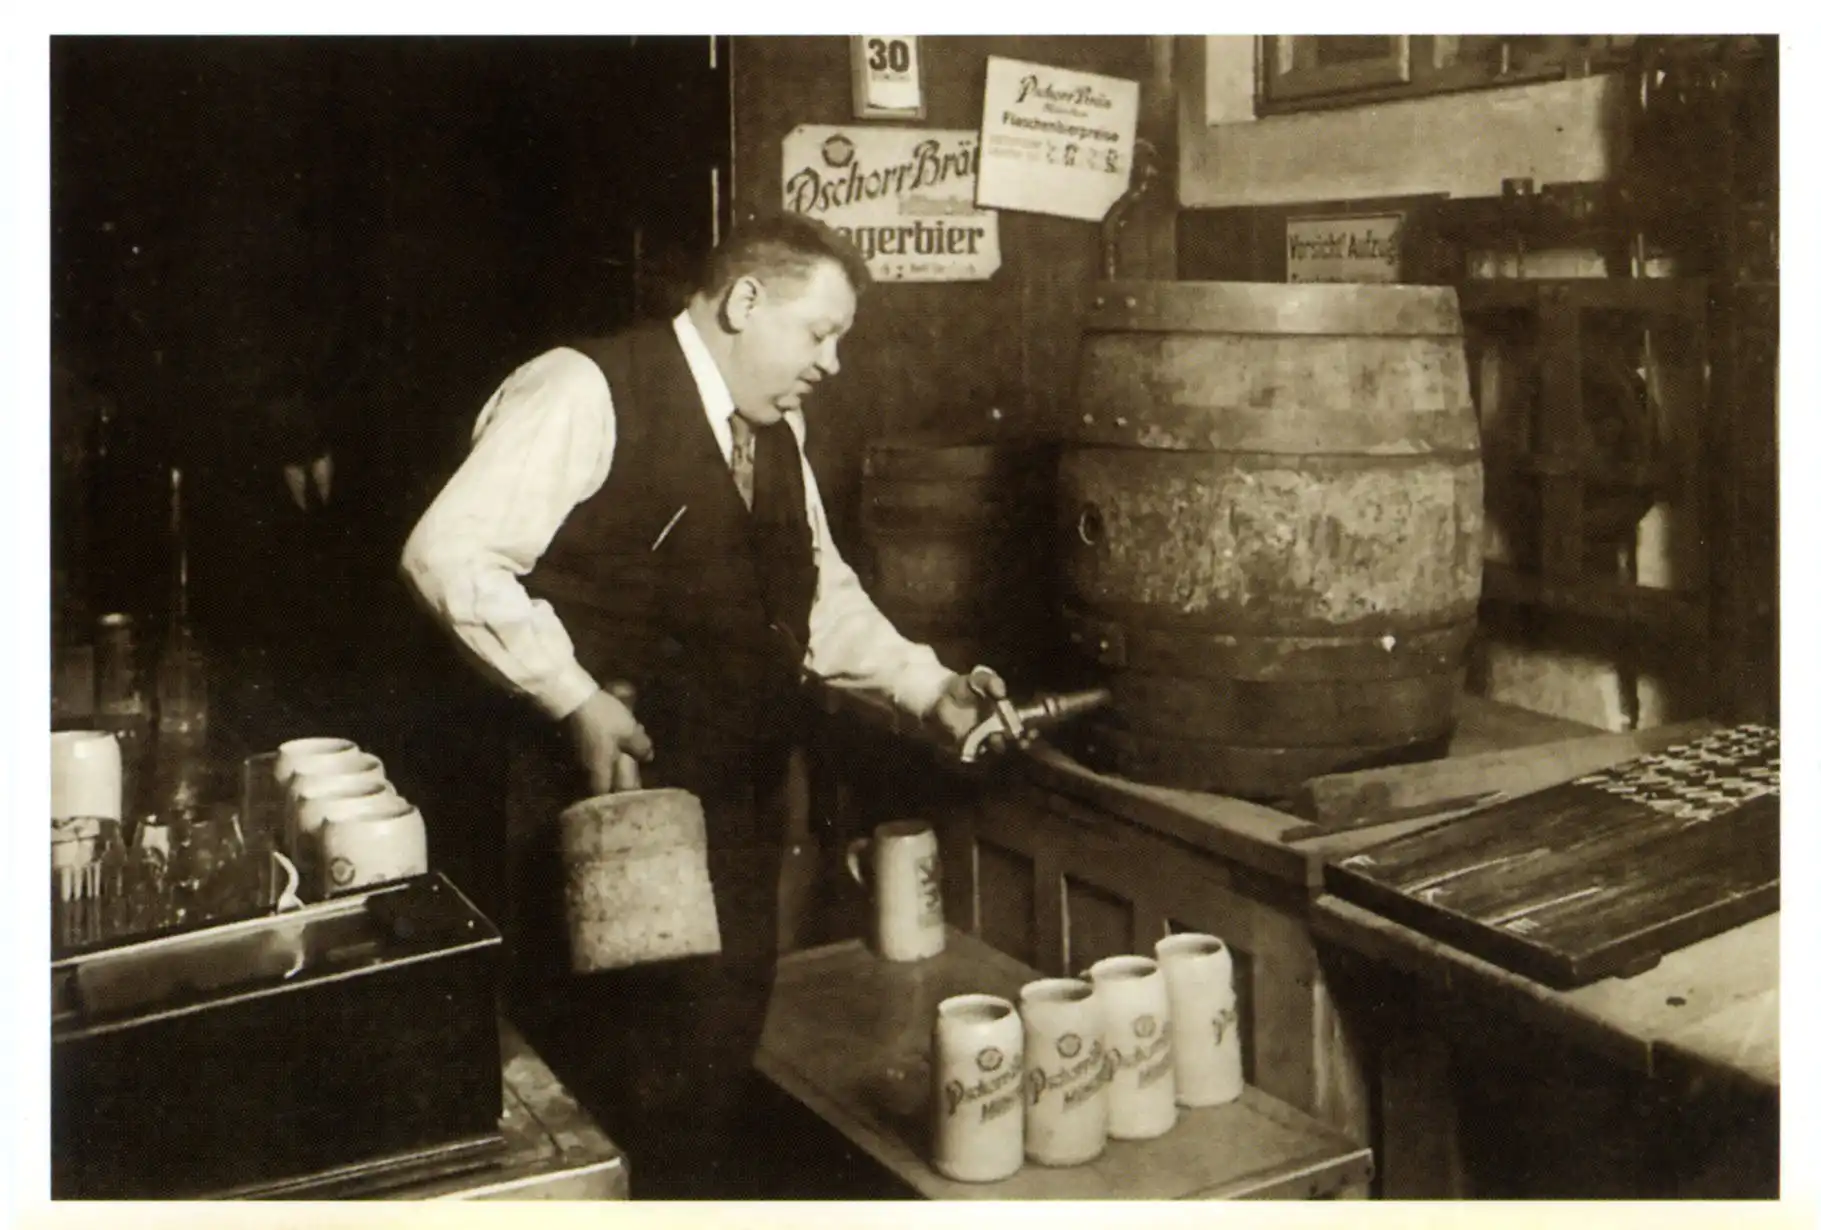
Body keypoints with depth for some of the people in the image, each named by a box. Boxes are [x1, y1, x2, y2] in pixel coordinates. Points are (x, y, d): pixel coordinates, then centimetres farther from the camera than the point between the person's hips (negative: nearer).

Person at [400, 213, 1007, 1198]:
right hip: (606, 810, -7)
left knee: (714, 1087, 15)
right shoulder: (586, 393, -13)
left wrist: (926, 686, 8)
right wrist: (573, 697, -22)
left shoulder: (776, 433, 14)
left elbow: (819, 598, 21)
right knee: (612, 1087, 2)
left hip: (735, 815, 8)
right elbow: (448, 552, -19)